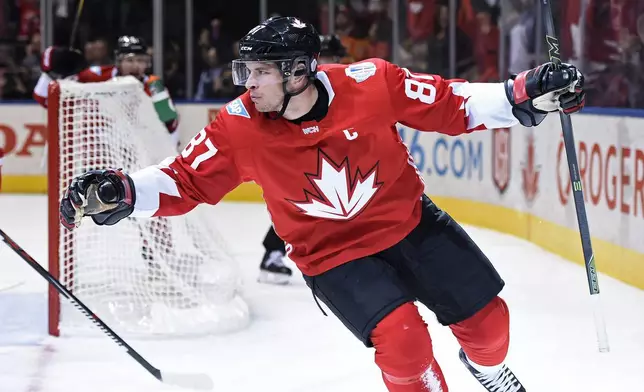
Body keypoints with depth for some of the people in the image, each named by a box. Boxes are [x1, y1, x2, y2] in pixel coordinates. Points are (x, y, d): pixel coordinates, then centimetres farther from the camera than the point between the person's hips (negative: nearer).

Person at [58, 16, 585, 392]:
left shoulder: (371, 83, -22)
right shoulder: (240, 129, -20)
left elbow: (451, 105, -14)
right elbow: (186, 182, -14)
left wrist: (526, 95, -24)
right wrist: (121, 192, -30)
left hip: (409, 221, 2)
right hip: (332, 252, -2)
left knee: (485, 319, 8)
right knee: (401, 336, -24)